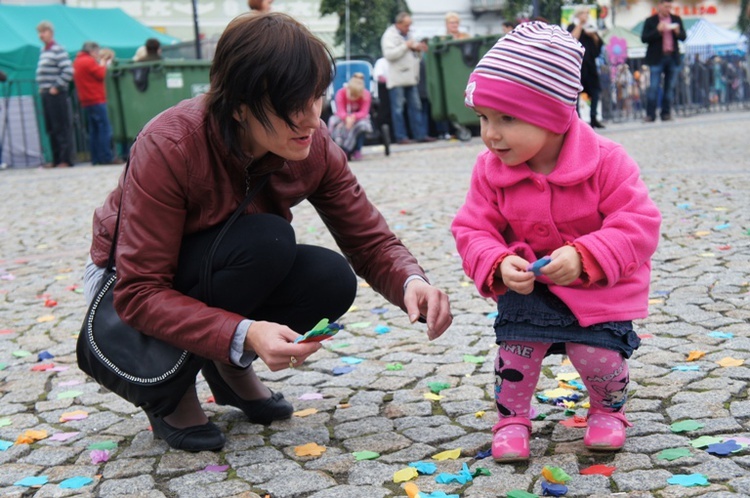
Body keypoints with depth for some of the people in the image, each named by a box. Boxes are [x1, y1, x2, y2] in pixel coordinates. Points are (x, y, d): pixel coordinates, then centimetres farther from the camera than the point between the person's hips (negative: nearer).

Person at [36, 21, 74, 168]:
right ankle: (56, 160, 15)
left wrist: (56, 87, -16)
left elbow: (68, 71, -19)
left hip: (56, 94, -9)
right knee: (51, 129, 10)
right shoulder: (43, 51, 15)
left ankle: (66, 160, -3)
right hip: (46, 94, 9)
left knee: (62, 127, -5)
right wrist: (41, 87, 14)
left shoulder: (58, 50, -10)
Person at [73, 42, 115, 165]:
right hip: (96, 100, -10)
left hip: (86, 102, 10)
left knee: (93, 130, 10)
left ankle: (96, 159, 9)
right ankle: (106, 158, -12)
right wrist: (103, 62, 1)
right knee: (105, 129, -8)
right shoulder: (89, 61, -11)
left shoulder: (77, 61, 18)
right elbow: (101, 75, -13)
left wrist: (101, 62, 13)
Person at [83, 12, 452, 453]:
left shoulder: (313, 146, -17)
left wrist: (412, 282, -35)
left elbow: (369, 240, -12)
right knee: (266, 239, -32)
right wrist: (243, 335, -46)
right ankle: (171, 391, -11)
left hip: (223, 275, 5)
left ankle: (230, 367, 4)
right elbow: (139, 294, -32)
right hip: (128, 286, -4)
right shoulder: (168, 147, -31)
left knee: (332, 280, -24)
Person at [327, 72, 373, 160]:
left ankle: (357, 150, -18)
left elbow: (363, 112, -24)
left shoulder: (366, 94, -18)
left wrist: (354, 117, -47)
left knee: (363, 124, -38)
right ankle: (341, 149, -24)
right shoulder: (341, 93, -19)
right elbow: (340, 111, -25)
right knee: (333, 120, -35)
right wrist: (346, 118, -49)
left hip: (358, 118, 0)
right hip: (344, 118, 0)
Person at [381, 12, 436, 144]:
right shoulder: (389, 36, -6)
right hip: (397, 78, -8)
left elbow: (415, 54, 27)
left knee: (415, 107, 8)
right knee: (398, 109, -4)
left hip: (410, 78, 8)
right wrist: (406, 46, -17)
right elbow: (389, 54, -19)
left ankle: (420, 134, 12)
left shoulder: (408, 35, 19)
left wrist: (418, 49, 4)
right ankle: (401, 137, -1)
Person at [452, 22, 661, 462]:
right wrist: (499, 265, -29)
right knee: (517, 345, -14)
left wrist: (583, 257, -34)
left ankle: (608, 410, 23)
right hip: (526, 284, 2)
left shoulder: (605, 161, -19)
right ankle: (512, 419, 11)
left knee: (598, 354, -11)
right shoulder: (491, 170, -10)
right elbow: (473, 231, -7)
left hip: (599, 286, -2)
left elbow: (639, 225, -20)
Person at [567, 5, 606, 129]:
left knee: (595, 90, 1)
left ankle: (593, 118, 6)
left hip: (590, 63, 6)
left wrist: (593, 36, -5)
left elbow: (599, 44, 13)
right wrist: (580, 24, -13)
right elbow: (573, 39, -18)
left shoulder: (590, 26, 18)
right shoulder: (572, 27, 3)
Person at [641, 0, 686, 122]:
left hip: (673, 58, 3)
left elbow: (683, 37, 11)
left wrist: (678, 32, -10)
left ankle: (666, 113, 8)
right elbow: (644, 38, -6)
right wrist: (658, 30, -16)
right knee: (654, 87, -7)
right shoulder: (650, 21, 2)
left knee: (669, 88, 3)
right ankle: (650, 114, -5)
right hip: (657, 58, -3)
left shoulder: (676, 19, 12)